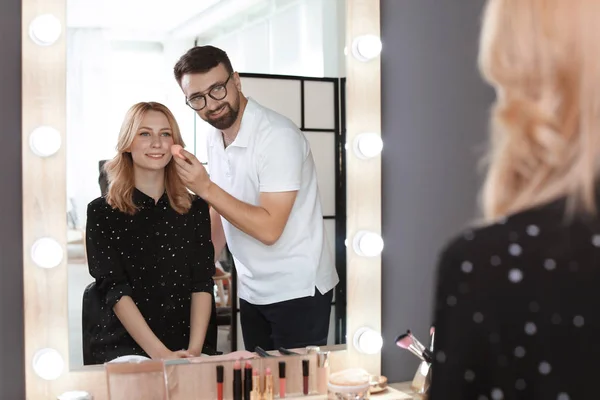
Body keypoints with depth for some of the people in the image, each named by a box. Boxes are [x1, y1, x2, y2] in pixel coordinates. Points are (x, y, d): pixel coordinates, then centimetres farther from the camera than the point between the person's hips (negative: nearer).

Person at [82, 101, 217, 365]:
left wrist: (195, 349, -12)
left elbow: (202, 285, 4)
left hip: (186, 344, 2)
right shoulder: (102, 212, 2)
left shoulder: (196, 209, 10)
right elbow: (115, 290, -7)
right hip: (121, 346, -2)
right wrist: (161, 353, -17)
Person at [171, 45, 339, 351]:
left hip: (297, 291, -7)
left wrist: (205, 188, -25)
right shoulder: (215, 137, 4)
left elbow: (268, 229, -25)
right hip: (251, 291, 7)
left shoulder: (277, 136, -20)